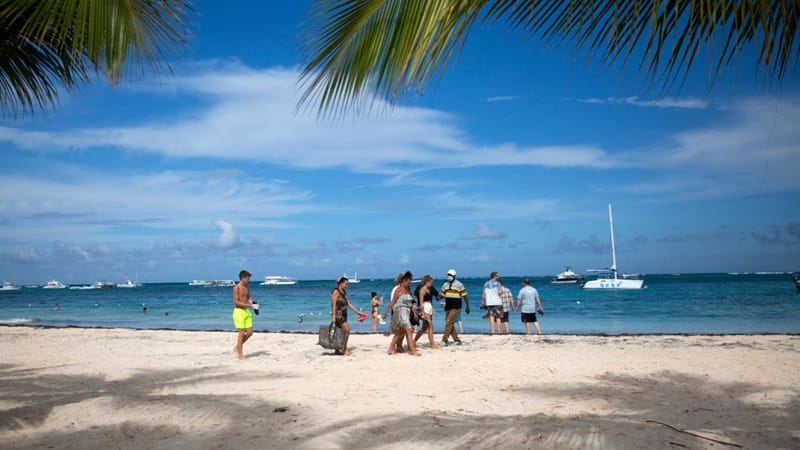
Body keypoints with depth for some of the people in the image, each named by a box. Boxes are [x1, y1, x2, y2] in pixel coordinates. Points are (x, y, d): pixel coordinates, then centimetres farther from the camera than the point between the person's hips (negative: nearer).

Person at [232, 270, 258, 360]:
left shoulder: (247, 287, 12)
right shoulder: (236, 288, -12)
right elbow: (236, 302, -17)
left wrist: (252, 303, 0)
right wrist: (249, 305, -22)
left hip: (246, 311, 8)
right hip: (239, 311, -8)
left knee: (250, 332, 6)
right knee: (241, 333, -4)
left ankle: (237, 348, 23)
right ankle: (240, 354, 6)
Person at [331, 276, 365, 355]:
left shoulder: (344, 292, 14)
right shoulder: (336, 292, -10)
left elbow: (349, 304, 15)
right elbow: (334, 305, -14)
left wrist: (358, 311, 11)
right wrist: (334, 316, -20)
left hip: (343, 314, 8)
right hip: (338, 314, -8)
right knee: (347, 330, -15)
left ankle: (337, 350, 15)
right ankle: (344, 349, -7)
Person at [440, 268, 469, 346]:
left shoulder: (459, 284, -3)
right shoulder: (445, 284, 12)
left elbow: (465, 296, -2)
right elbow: (442, 295, 14)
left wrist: (467, 306, -8)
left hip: (456, 307, -6)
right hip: (448, 307, 6)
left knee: (449, 323, -15)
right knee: (450, 324, 6)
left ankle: (444, 340, -14)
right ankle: (457, 340, 17)